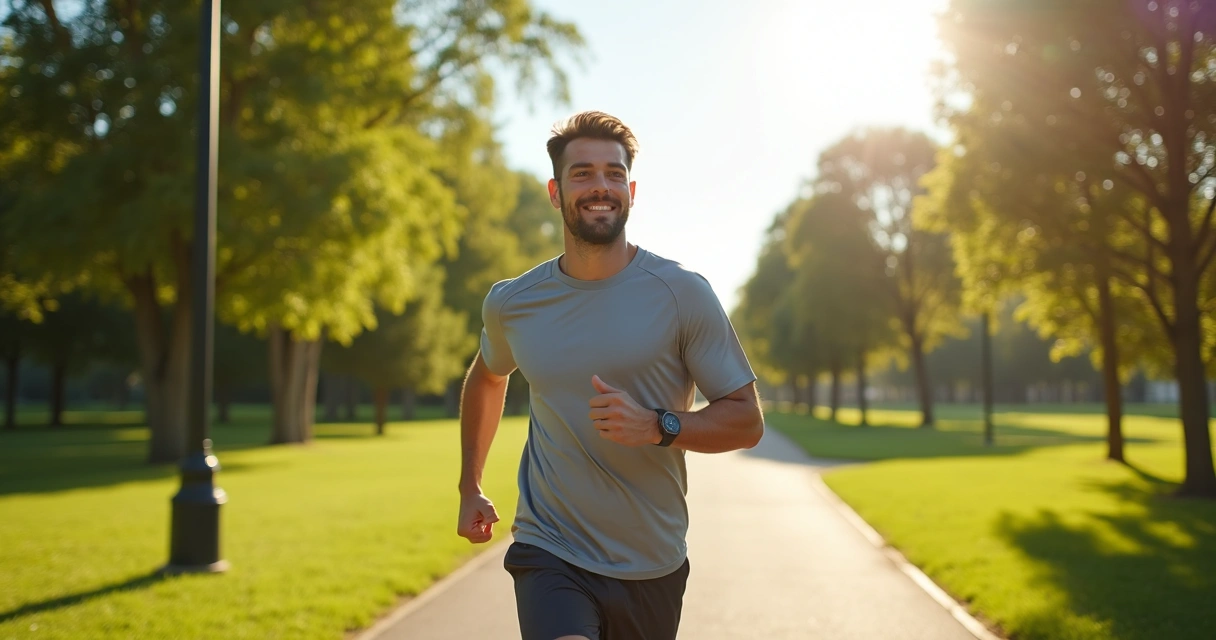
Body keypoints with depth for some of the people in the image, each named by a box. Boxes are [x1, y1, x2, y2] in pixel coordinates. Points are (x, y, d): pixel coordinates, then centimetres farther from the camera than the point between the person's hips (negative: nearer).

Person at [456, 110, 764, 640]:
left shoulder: (684, 295, -8)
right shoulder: (510, 304, 0)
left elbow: (747, 421, -6)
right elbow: (486, 379, 23)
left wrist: (658, 426, -23)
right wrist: (470, 488, 20)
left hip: (652, 567, 1)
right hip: (549, 554, 0)